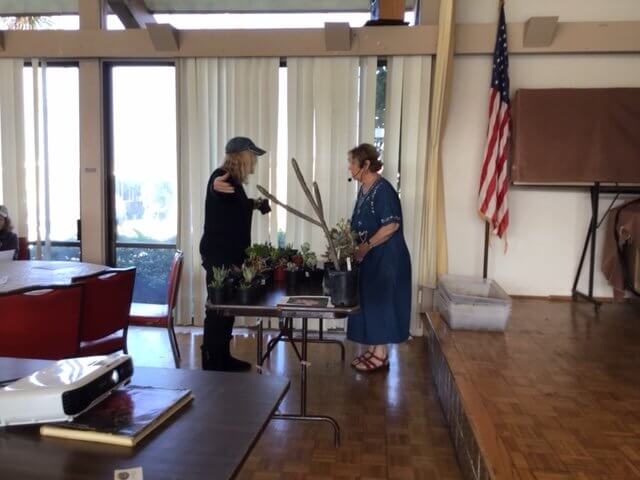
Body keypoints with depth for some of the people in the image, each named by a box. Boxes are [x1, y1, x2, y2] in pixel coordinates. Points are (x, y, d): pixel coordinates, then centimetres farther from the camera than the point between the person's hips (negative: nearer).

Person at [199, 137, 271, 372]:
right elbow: (215, 190, -43)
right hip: (218, 255, -10)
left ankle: (223, 358, 27)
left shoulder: (235, 181, 13)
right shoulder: (221, 176, -16)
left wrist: (255, 203, 41)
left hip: (231, 254, 10)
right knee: (218, 308, -4)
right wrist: (216, 185, -64)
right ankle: (211, 364, 6)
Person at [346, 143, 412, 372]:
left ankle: (381, 355, 11)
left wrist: (366, 246, -22)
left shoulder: (383, 189, -17)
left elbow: (391, 225, -23)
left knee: (380, 302, -1)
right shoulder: (364, 189, 11)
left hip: (385, 258, -9)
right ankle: (374, 349, 24)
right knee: (369, 301, 13)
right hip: (369, 257, 9)